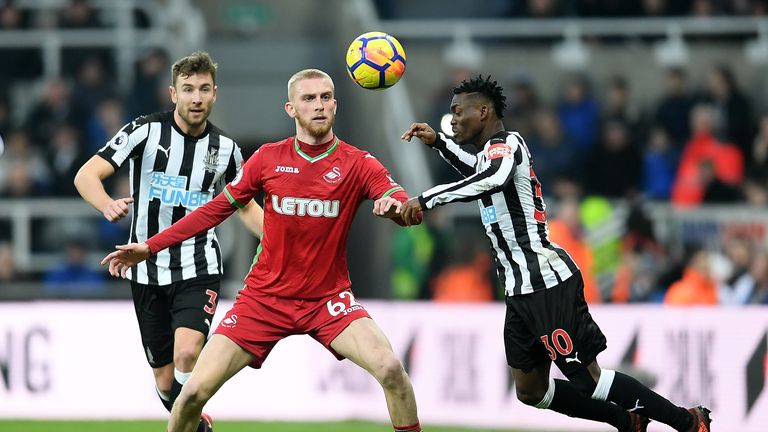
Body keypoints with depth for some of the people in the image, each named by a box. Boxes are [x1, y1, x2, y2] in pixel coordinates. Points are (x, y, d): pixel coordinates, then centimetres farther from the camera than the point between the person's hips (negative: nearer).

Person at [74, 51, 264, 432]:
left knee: (187, 353, -27)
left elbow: (246, 207, 18)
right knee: (165, 380, 6)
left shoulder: (225, 148, 2)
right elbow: (86, 175, -14)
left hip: (199, 268, 0)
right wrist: (107, 205, -36)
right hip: (148, 269, 0)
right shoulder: (145, 131, -7)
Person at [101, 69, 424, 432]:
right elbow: (217, 209, 8)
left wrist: (397, 206, -42)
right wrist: (149, 247, 5)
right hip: (264, 298, 1)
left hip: (328, 299, -1)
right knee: (196, 391, -8)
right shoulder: (269, 158, -1)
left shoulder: (358, 165, -5)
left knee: (390, 369, -25)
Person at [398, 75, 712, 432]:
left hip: (548, 284, -10)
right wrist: (438, 143, 31)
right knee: (530, 392, 12)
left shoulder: (506, 144, -11)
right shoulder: (492, 151, 17)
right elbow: (479, 171, 44)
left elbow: (493, 179, -36)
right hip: (523, 291, 10)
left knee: (587, 381, -10)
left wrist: (426, 199, -36)